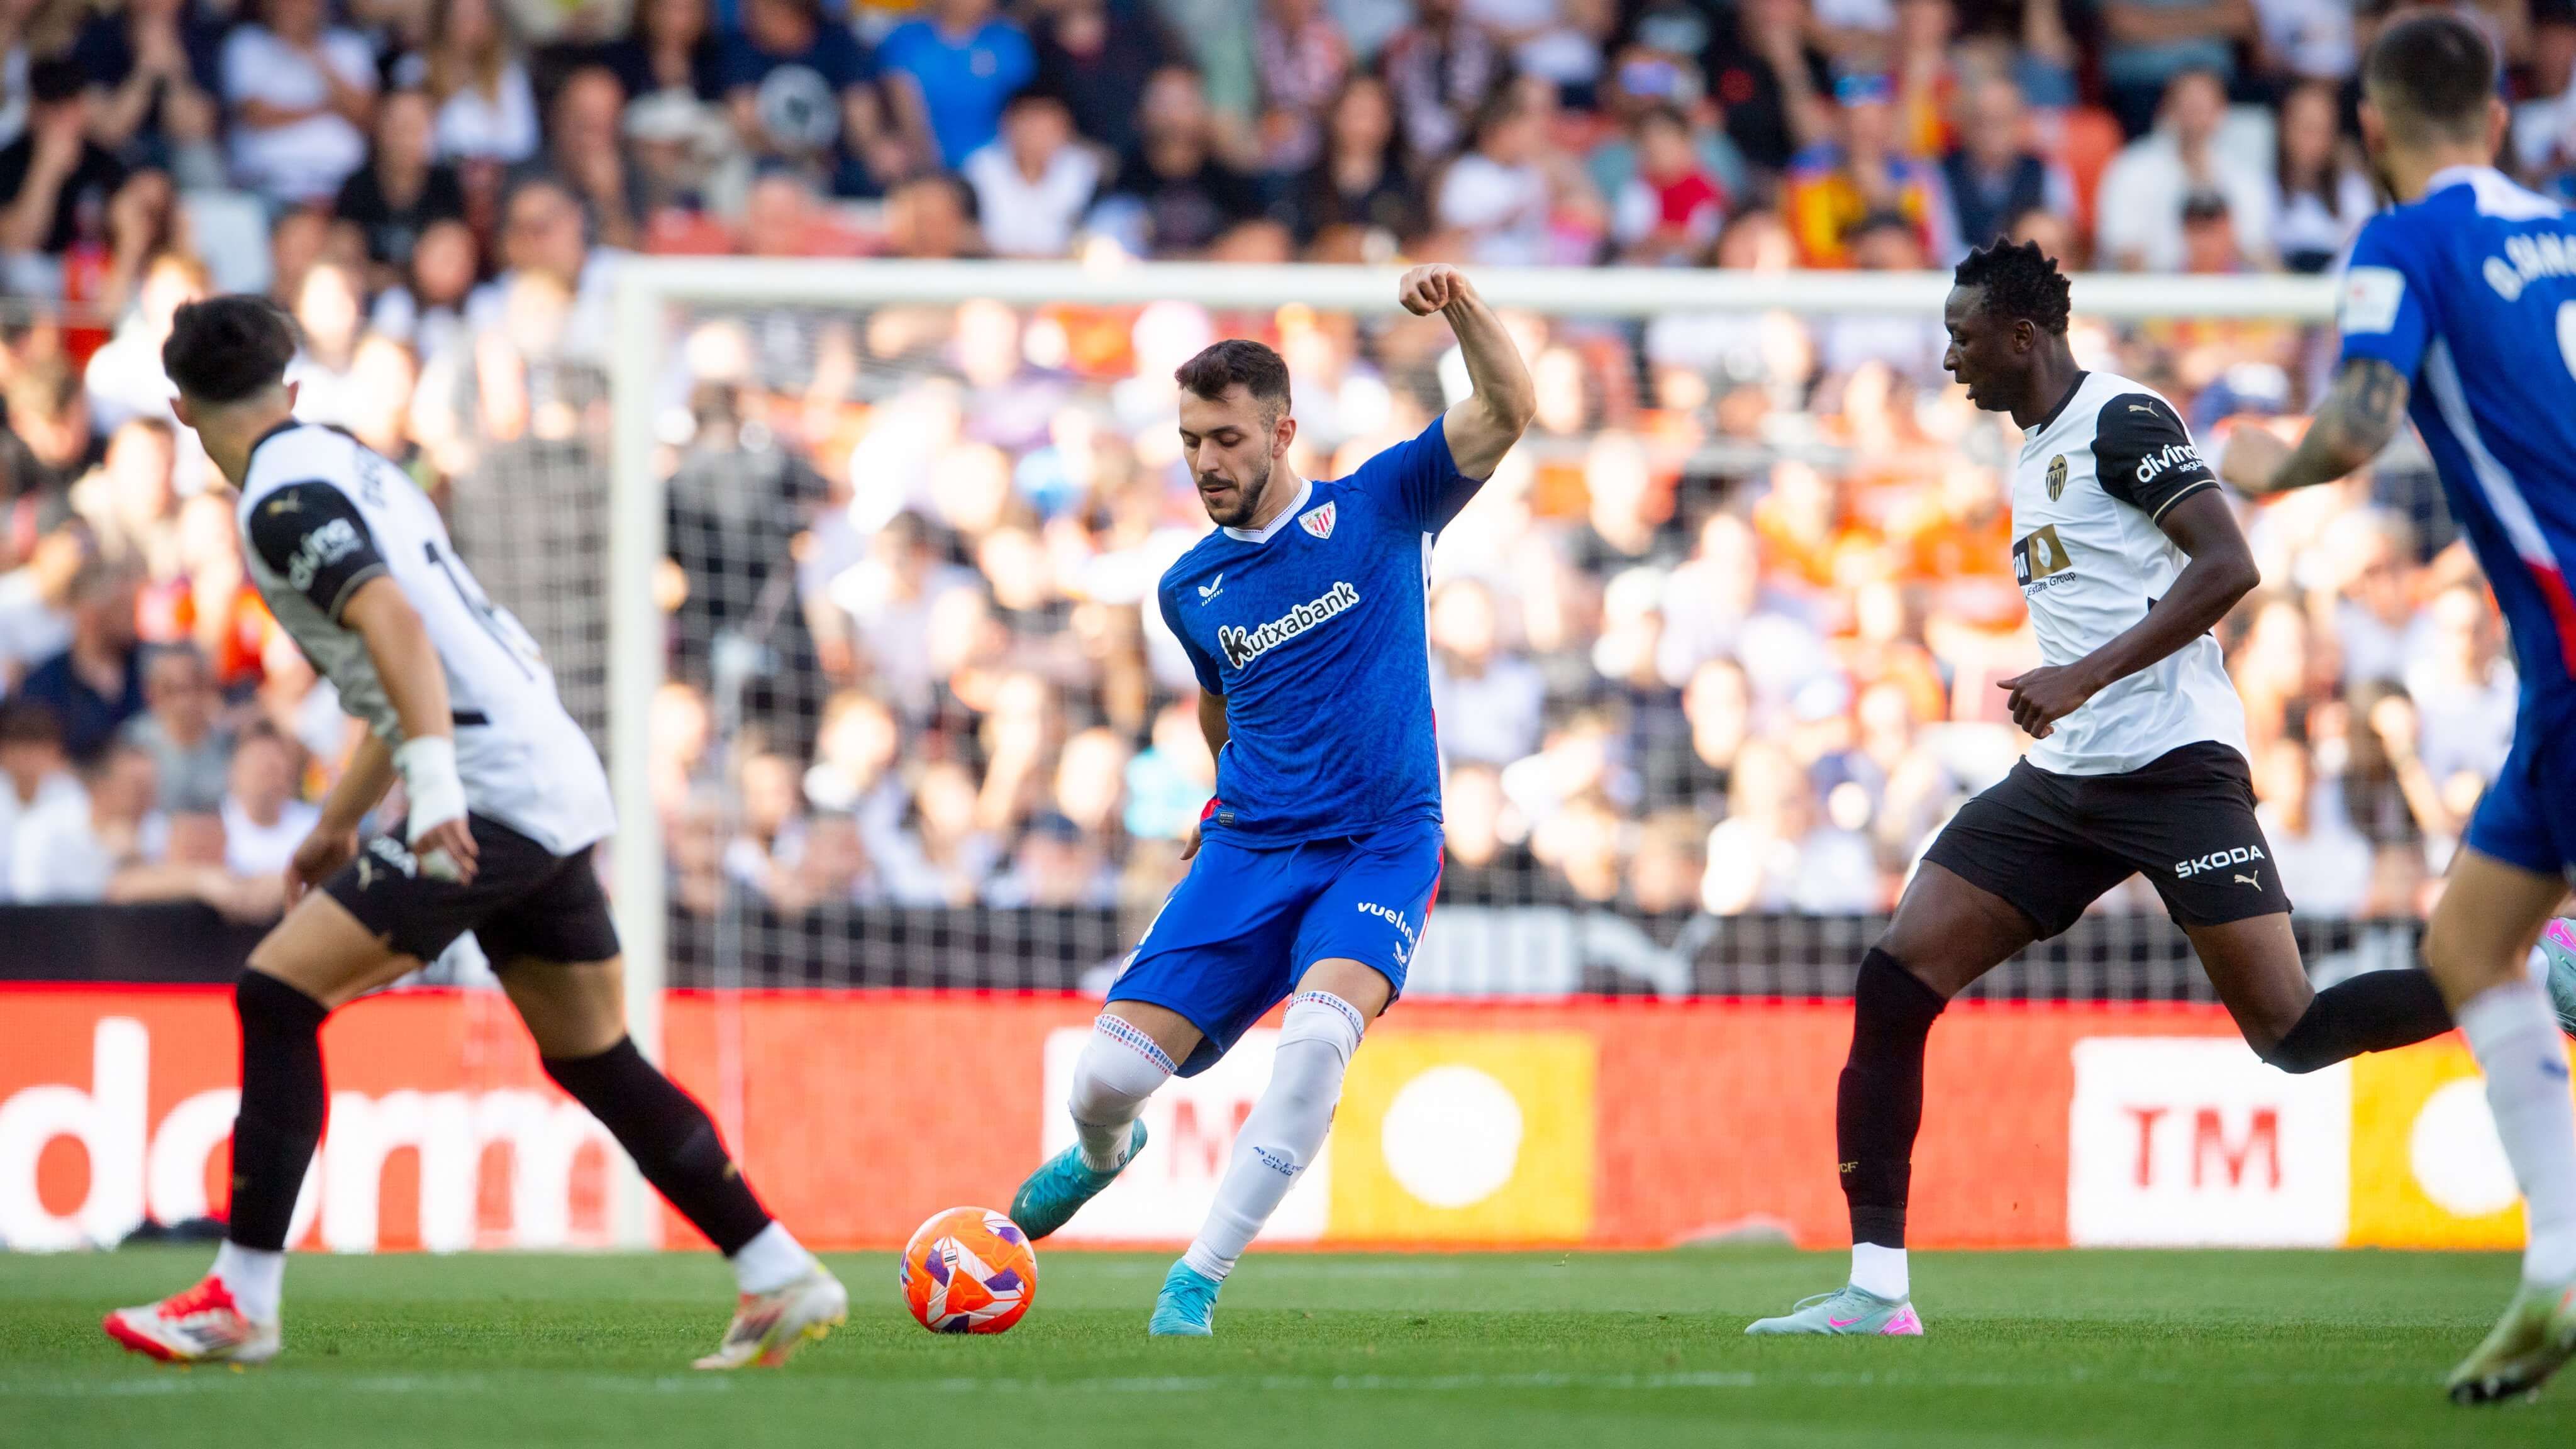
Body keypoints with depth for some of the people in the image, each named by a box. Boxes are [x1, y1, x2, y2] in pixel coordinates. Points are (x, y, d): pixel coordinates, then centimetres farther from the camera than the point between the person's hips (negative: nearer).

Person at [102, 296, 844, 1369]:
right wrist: (336, 825, 35)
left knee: (278, 993, -9)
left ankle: (241, 1301, -12)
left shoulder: (285, 497, -8)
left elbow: (395, 626, -24)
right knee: (594, 1061, 17)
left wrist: (435, 786, -33)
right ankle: (783, 1278, 20)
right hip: (557, 791, 9)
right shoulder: (348, 467, 22)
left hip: (492, 791, -9)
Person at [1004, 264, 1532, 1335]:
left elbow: (1507, 410, -13)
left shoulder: (1381, 507, -2)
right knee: (1109, 1075, -7)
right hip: (1249, 847, 3)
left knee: (1319, 1030, -32)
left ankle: (1199, 1277, -22)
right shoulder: (1190, 588, 8)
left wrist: (1462, 310, -28)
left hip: (1383, 845, -3)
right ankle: (1102, 1154, 33)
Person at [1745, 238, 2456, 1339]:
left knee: (2290, 1032, -13)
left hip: (2172, 764, -9)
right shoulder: (2035, 454, 19)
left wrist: (2084, 678, -23)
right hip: (2065, 781, 9)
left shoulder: (2124, 423, -9)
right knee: (1893, 987, -4)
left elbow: (2228, 568, -20)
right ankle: (1876, 1289, -3)